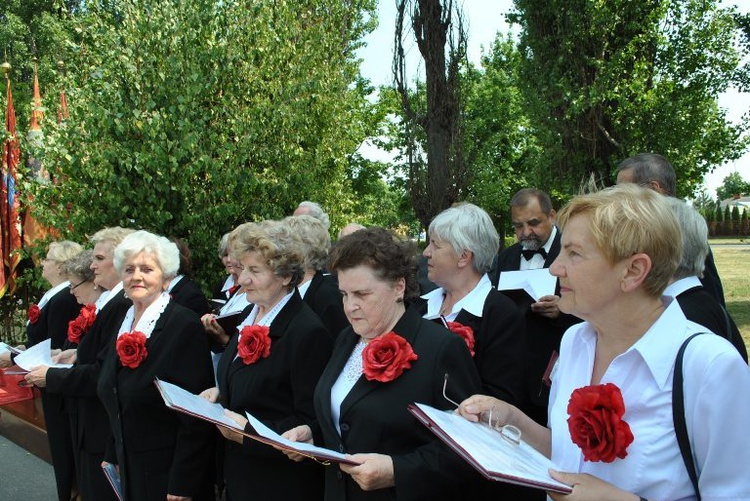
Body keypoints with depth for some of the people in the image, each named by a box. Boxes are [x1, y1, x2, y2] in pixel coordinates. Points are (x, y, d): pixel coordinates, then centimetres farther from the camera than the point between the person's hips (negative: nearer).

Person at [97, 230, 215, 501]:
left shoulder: (185, 326, -16)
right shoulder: (124, 324, 7)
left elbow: (196, 416, -18)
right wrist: (112, 457, 15)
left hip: (166, 474, -7)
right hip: (128, 470, 7)